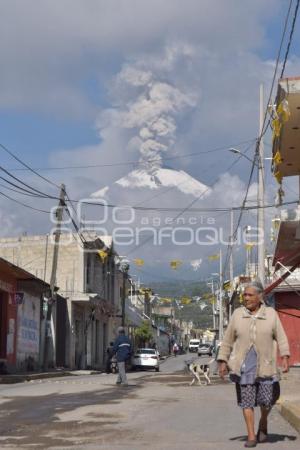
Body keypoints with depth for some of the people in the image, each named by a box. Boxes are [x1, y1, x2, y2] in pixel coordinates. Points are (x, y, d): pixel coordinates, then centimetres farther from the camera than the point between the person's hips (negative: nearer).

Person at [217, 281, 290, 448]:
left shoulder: (271, 314, 2)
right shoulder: (238, 314, 4)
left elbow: (281, 337, -1)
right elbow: (228, 339, 8)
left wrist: (285, 357, -13)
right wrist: (223, 361, 5)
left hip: (264, 365, 0)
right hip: (244, 365, 1)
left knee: (267, 399, -1)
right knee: (246, 400, -2)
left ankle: (263, 422, 30)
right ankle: (251, 436, 6)